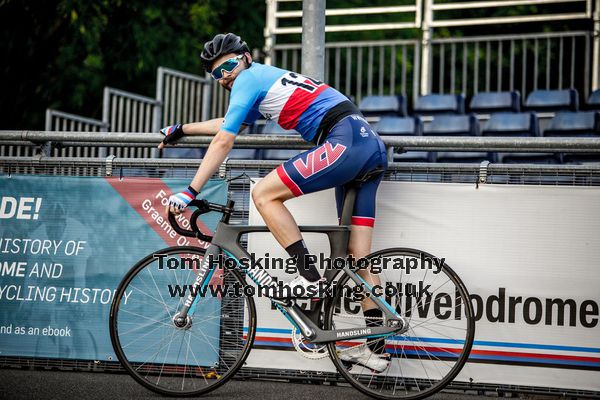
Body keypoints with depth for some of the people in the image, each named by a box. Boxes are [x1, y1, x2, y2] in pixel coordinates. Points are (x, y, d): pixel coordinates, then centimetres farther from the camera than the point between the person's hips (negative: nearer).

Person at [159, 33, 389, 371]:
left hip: (345, 141, -10)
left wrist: (190, 192, -4)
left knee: (265, 194, -8)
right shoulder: (266, 78, 29)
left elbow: (223, 142, -4)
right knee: (358, 253, 7)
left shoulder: (249, 78, 2)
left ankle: (310, 276, -10)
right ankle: (376, 347, 6)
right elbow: (230, 124, 44)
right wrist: (181, 130, 49)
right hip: (374, 147, 10)